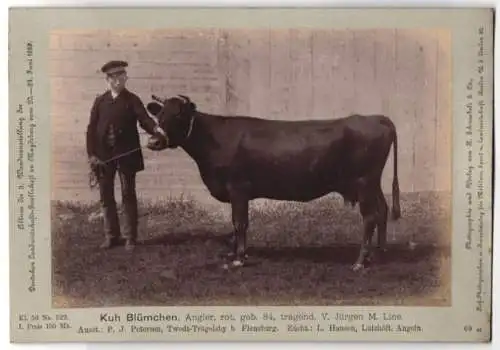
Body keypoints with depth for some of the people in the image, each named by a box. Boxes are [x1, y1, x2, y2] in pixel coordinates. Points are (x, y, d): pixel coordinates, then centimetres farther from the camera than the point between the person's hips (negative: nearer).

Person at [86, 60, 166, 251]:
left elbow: (144, 119, -12)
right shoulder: (100, 101, 7)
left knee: (128, 195, 4)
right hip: (103, 155, 3)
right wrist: (91, 154, -4)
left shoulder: (132, 100, 2)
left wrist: (155, 129, -34)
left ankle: (130, 237, 12)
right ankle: (111, 235, 21)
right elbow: (91, 129, 5)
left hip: (126, 155, -2)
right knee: (106, 196, 9)